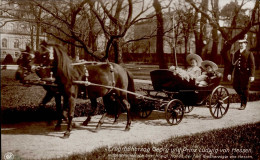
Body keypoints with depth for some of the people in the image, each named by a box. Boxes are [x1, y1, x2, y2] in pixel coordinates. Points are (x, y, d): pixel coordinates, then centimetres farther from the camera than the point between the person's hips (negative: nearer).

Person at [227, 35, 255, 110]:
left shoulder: (249, 54, -1)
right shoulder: (236, 53, 13)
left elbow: (252, 65, -6)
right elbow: (232, 64, 14)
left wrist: (252, 75, -13)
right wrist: (230, 73, 9)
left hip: (245, 74, -4)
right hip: (237, 73, 4)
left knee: (245, 88, 1)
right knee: (235, 86, 1)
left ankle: (243, 104, 12)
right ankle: (242, 97, 29)